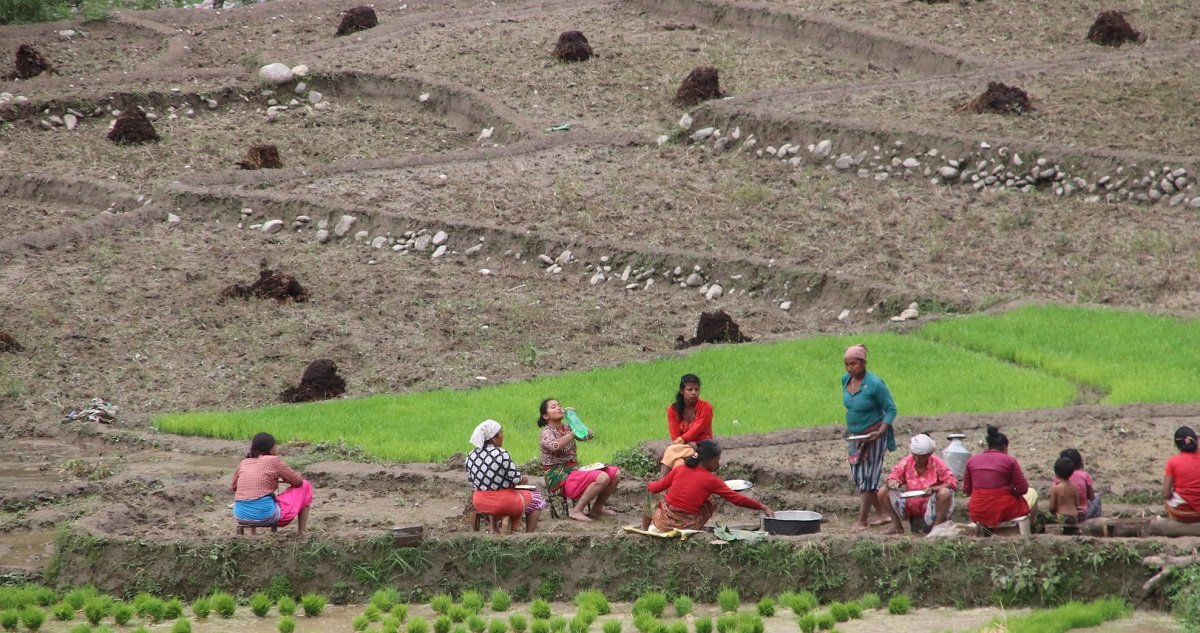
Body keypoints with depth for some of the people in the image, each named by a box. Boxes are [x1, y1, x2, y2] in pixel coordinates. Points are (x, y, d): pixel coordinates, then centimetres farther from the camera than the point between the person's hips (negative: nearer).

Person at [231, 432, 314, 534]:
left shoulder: (243, 463, 13)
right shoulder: (274, 460, -1)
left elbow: (234, 487, 28)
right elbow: (298, 480, 4)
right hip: (266, 515, -6)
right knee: (305, 486, 13)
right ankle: (301, 532, 12)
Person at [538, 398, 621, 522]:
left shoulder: (566, 428, 16)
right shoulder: (547, 433, -8)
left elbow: (588, 436, 6)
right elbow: (555, 446, -31)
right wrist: (574, 432, -28)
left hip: (574, 469, 8)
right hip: (559, 478, -8)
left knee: (615, 473, -1)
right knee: (602, 477, -28)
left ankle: (597, 508, 8)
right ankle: (577, 511, -19)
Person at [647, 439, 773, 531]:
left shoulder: (680, 470, 1)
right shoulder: (711, 480, -8)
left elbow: (656, 488, 9)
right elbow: (736, 499, -6)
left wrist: (650, 485, 33)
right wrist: (762, 507, 0)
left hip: (663, 523, 3)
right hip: (686, 527, -3)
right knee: (710, 503, 20)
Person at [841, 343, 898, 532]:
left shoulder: (875, 384, -21)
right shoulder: (846, 380, -1)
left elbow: (891, 410, -15)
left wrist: (880, 431, -25)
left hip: (873, 436, -8)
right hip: (856, 436, 8)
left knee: (868, 476, -4)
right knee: (858, 477, 9)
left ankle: (862, 520, 1)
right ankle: (883, 514, 21)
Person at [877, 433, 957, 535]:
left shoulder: (937, 464, -10)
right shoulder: (907, 461, -1)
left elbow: (952, 483, -15)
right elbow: (893, 475, 2)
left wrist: (933, 489, -31)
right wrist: (892, 482, -24)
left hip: (931, 509, -3)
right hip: (910, 506, 3)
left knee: (945, 493, -34)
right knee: (883, 492, -12)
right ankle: (897, 526, -4)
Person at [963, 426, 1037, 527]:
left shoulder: (972, 461, 3)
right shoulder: (1009, 460, -7)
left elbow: (966, 490, 7)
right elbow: (1022, 489, -5)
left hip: (977, 515, 4)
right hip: (1002, 513, -4)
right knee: (1032, 493, 26)